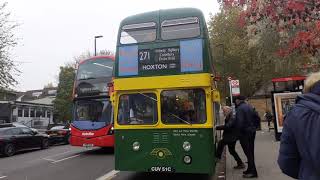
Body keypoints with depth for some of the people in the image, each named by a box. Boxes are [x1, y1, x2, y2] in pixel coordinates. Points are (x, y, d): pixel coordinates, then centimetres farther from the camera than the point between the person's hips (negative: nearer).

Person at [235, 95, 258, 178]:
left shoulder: (240, 108, -16)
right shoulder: (249, 107, 10)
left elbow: (240, 122, -21)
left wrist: (239, 131, -7)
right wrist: (253, 127, 16)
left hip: (245, 132, -9)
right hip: (252, 131, 9)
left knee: (248, 152, -4)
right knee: (251, 152, 15)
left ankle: (253, 172, -1)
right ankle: (250, 169, 24)